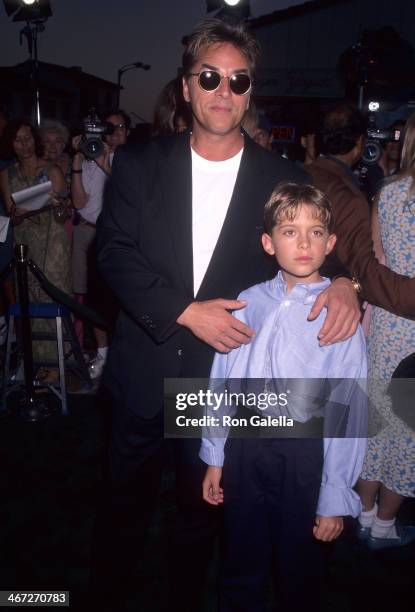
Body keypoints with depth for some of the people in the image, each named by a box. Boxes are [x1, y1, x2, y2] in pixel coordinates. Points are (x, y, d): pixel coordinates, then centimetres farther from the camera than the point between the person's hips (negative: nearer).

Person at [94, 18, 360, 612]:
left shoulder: (284, 178, -5)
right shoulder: (140, 164, -4)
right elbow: (115, 252, -10)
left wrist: (343, 282, -21)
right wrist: (186, 311, -21)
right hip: (144, 369, 1)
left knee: (203, 503, 21)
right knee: (128, 495, 22)